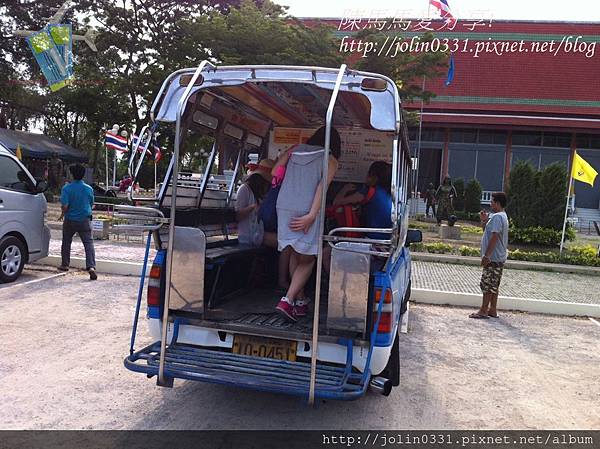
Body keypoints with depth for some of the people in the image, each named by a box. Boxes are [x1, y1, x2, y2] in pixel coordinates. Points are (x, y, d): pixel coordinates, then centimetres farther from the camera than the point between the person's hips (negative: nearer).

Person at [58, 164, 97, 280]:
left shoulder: (67, 188, -11)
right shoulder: (89, 189, -4)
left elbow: (65, 205, -17)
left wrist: (63, 214, 2)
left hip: (70, 220, 0)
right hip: (85, 220, 0)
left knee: (66, 242, 19)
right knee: (88, 243, -5)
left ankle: (65, 264, 32)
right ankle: (91, 266, -19)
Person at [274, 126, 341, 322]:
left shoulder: (295, 151, 17)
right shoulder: (330, 161, 5)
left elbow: (275, 172, 7)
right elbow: (322, 186, -9)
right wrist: (312, 216, -16)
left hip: (284, 207, 5)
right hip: (306, 211, -4)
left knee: (294, 255, 15)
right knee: (307, 259, 5)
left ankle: (300, 300, 21)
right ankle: (288, 300, -10)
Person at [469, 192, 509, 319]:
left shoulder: (497, 217, -16)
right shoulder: (502, 216, 18)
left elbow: (494, 237, -23)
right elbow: (487, 232, 24)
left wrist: (486, 255, -23)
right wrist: (484, 221, 9)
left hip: (493, 258, -10)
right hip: (499, 258, 10)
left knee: (487, 284, -5)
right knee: (493, 285, 13)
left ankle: (483, 310, -1)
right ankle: (492, 310, 18)